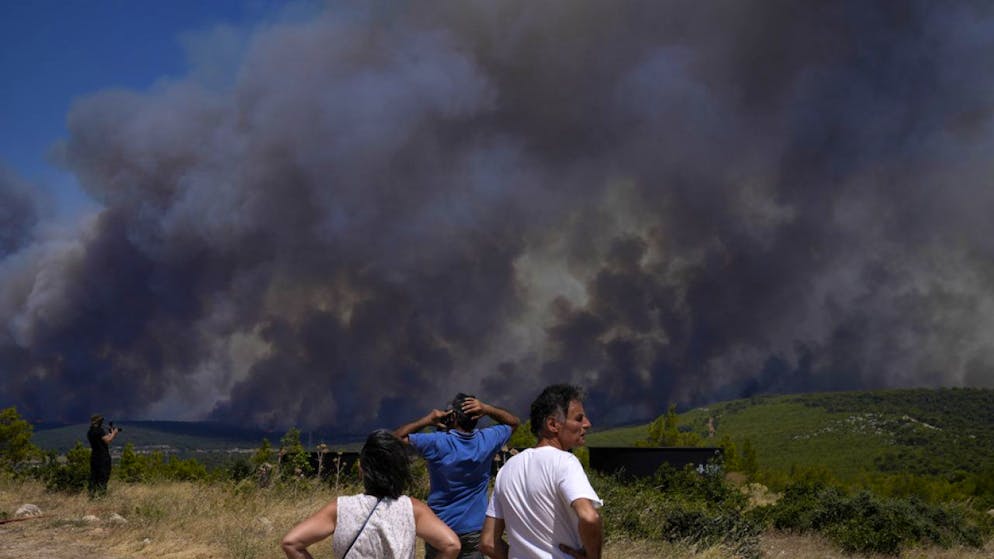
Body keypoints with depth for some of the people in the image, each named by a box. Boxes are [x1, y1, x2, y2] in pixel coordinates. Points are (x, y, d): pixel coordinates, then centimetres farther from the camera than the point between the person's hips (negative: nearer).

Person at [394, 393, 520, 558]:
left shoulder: (437, 443, -17)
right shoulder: (486, 441, -8)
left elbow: (397, 437, -7)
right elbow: (513, 422, 10)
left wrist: (427, 420, -8)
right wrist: (486, 409, -7)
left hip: (440, 530, -2)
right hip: (474, 531, 2)